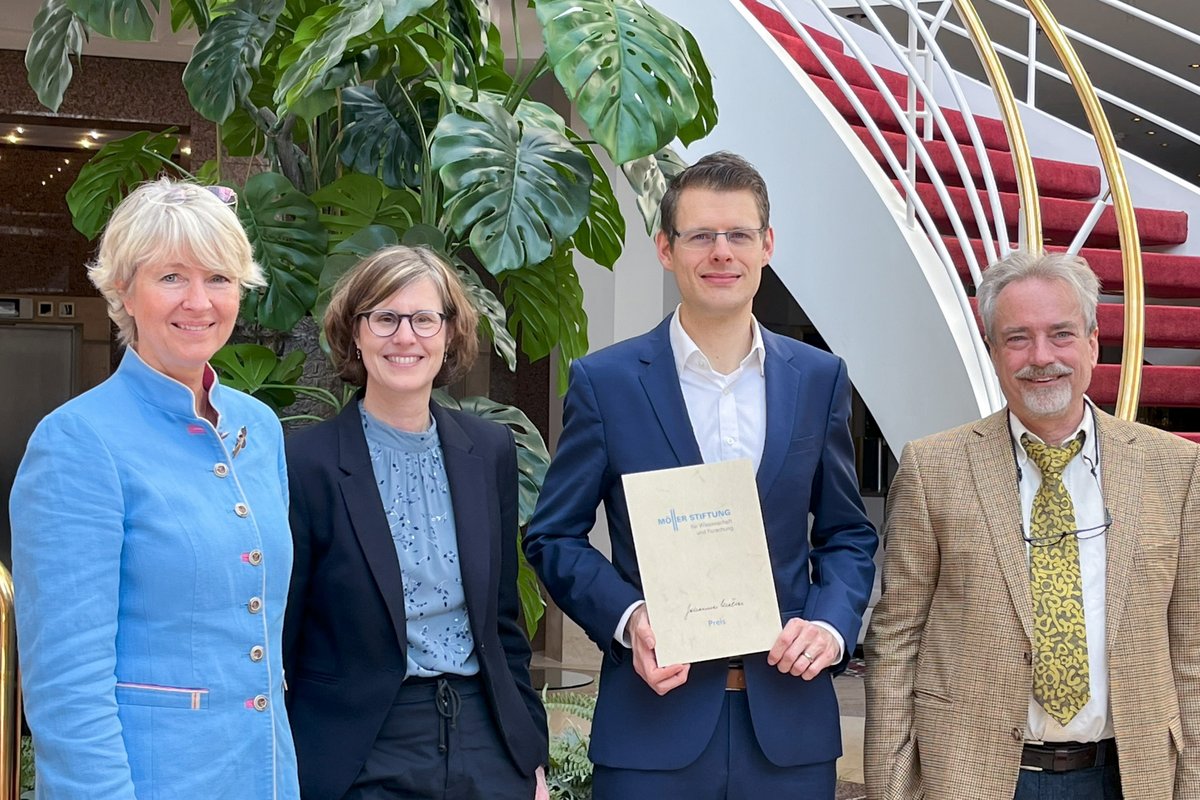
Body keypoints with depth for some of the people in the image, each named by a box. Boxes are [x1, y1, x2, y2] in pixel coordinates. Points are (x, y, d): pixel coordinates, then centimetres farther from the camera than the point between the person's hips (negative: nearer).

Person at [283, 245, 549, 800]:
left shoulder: (490, 450, 4)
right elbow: (276, 647, -5)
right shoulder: (305, 463, -9)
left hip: (489, 753, 4)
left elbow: (503, 622, 11)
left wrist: (532, 755, 10)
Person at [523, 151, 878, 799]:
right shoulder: (605, 381, -2)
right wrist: (628, 617, -13)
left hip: (789, 724, 2)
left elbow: (847, 535, 12)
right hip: (655, 722, -2)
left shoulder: (819, 379, 6)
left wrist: (831, 625, -6)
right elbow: (553, 536, 2)